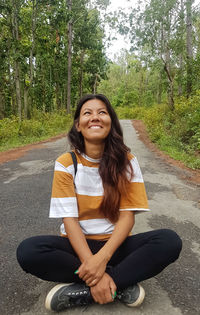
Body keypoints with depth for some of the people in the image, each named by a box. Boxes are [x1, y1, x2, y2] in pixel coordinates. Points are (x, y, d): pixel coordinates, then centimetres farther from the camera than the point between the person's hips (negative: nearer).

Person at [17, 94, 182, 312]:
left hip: (115, 244, 1)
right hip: (78, 243, 0)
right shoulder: (65, 163, -8)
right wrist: (91, 264, -25)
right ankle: (120, 284, -17)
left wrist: (102, 257, -25)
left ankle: (81, 291, -20)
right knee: (27, 251, -29)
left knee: (170, 241, -25)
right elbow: (69, 219, -13)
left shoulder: (126, 161, -6)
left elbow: (127, 215, -10)